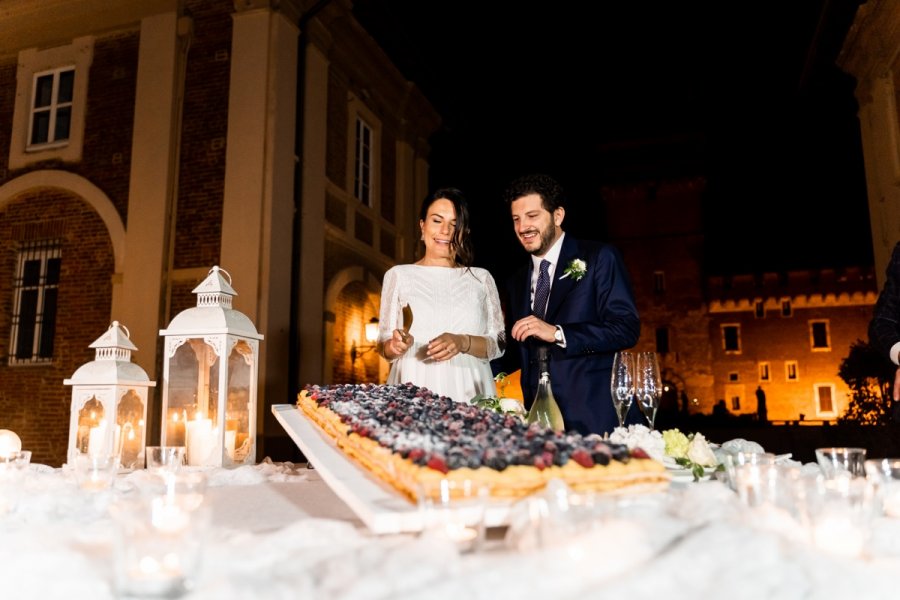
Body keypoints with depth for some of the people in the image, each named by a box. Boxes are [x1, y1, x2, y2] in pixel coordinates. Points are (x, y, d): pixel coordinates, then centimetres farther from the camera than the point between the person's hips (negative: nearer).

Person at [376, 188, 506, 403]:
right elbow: (384, 347, 6)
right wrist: (396, 346, -15)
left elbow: (499, 343, 5)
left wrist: (463, 343, -13)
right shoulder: (398, 275, 5)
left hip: (468, 393, 1)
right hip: (413, 391, -1)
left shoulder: (481, 278, 8)